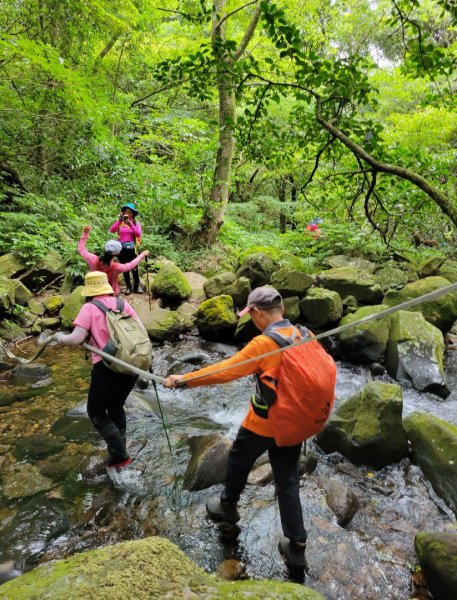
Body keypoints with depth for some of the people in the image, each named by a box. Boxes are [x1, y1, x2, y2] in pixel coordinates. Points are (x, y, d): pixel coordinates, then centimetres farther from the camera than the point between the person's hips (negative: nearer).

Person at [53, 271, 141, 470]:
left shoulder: (90, 308, -4)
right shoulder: (123, 304, 8)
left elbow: (76, 339, -11)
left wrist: (60, 337, 9)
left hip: (108, 367, -5)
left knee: (96, 412, 16)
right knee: (116, 407, 27)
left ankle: (120, 456, 11)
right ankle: (118, 452, 32)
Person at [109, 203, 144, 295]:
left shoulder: (136, 223, 6)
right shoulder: (120, 223, 6)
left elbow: (138, 234, -9)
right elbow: (111, 230, -8)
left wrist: (130, 224, -16)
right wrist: (119, 221, -15)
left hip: (132, 248, -1)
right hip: (122, 248, 1)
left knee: (134, 268, -4)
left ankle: (137, 285, 11)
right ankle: (128, 286, 14)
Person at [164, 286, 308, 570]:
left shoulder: (264, 343, -23)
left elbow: (224, 371, -22)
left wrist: (183, 380, -13)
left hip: (263, 424, -5)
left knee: (238, 461, 23)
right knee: (288, 482, 16)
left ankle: (228, 506, 46)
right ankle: (296, 546, 22)